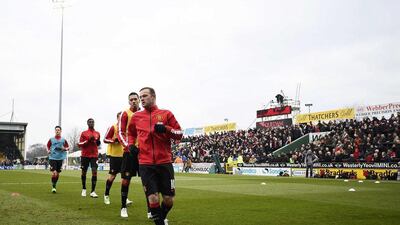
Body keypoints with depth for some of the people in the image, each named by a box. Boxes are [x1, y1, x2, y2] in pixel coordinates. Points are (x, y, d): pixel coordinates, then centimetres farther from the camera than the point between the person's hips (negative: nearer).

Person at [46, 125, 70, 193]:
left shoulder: (63, 140, 5)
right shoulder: (51, 139, 4)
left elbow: (68, 147, 11)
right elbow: (48, 146, 17)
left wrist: (64, 149, -9)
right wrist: (48, 151, -2)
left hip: (60, 158, 2)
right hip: (52, 158, -2)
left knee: (57, 173, 9)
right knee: (54, 173, -14)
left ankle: (54, 185, 27)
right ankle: (53, 187, -1)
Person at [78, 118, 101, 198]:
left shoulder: (97, 134, 10)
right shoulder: (84, 133, 1)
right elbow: (80, 144, -3)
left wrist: (98, 142, -1)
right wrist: (88, 140, -16)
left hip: (94, 155, 1)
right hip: (85, 155, -1)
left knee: (94, 171, -13)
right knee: (84, 172, 9)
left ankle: (93, 191, -12)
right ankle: (84, 189, 30)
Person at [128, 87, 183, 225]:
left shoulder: (166, 114, 5)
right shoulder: (136, 117, 11)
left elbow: (179, 134, 4)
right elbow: (130, 133, 28)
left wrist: (166, 129, -13)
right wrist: (131, 145, 9)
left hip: (165, 162, 0)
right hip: (146, 164, 0)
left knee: (169, 200, 5)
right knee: (153, 199, -9)